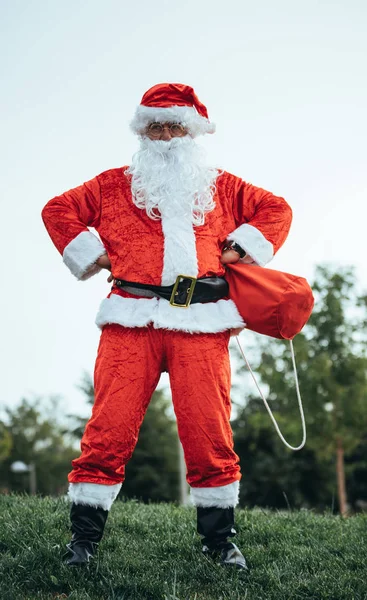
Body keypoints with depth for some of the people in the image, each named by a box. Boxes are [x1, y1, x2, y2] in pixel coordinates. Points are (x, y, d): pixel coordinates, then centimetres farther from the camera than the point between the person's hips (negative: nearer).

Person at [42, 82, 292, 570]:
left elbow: (277, 209, 26)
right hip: (130, 321, 0)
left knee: (209, 435, -4)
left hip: (202, 326, 1)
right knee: (109, 430, -8)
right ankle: (84, 537, 2)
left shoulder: (222, 187, 22)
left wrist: (243, 249, 11)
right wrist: (91, 254, 9)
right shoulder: (115, 185, 20)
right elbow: (59, 209, 22)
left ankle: (219, 539, 9)